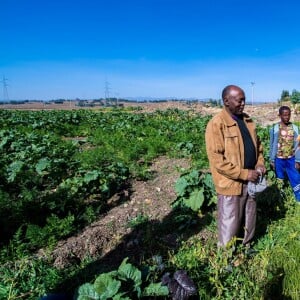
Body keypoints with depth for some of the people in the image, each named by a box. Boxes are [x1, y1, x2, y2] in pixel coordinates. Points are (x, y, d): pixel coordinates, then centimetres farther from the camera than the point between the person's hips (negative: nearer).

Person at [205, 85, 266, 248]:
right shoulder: (216, 124, -17)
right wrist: (244, 173, -20)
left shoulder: (247, 120, 8)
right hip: (231, 184, -7)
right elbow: (216, 159, -21)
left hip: (250, 182, 7)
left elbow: (257, 145, 20)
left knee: (249, 223, 23)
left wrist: (260, 164, 1)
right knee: (229, 227, 8)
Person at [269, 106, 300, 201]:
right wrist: (272, 161, -2)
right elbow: (272, 146, -3)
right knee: (280, 181, 11)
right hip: (279, 160, -1)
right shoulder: (275, 129, -8)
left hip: (291, 159, 1)